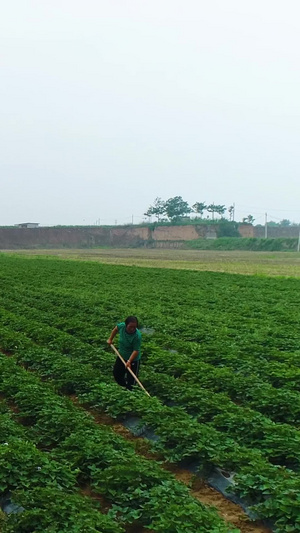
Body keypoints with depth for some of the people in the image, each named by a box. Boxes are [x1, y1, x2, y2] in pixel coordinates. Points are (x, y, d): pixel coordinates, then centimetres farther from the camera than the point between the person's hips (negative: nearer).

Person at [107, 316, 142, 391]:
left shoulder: (137, 336, -33)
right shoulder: (122, 326, -19)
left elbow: (136, 350, -30)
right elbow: (116, 329, 6)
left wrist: (129, 361, -37)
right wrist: (110, 339, 11)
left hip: (133, 359, -6)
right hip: (121, 356, 7)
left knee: (131, 380, -2)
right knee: (116, 373, 22)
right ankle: (123, 386, 44)